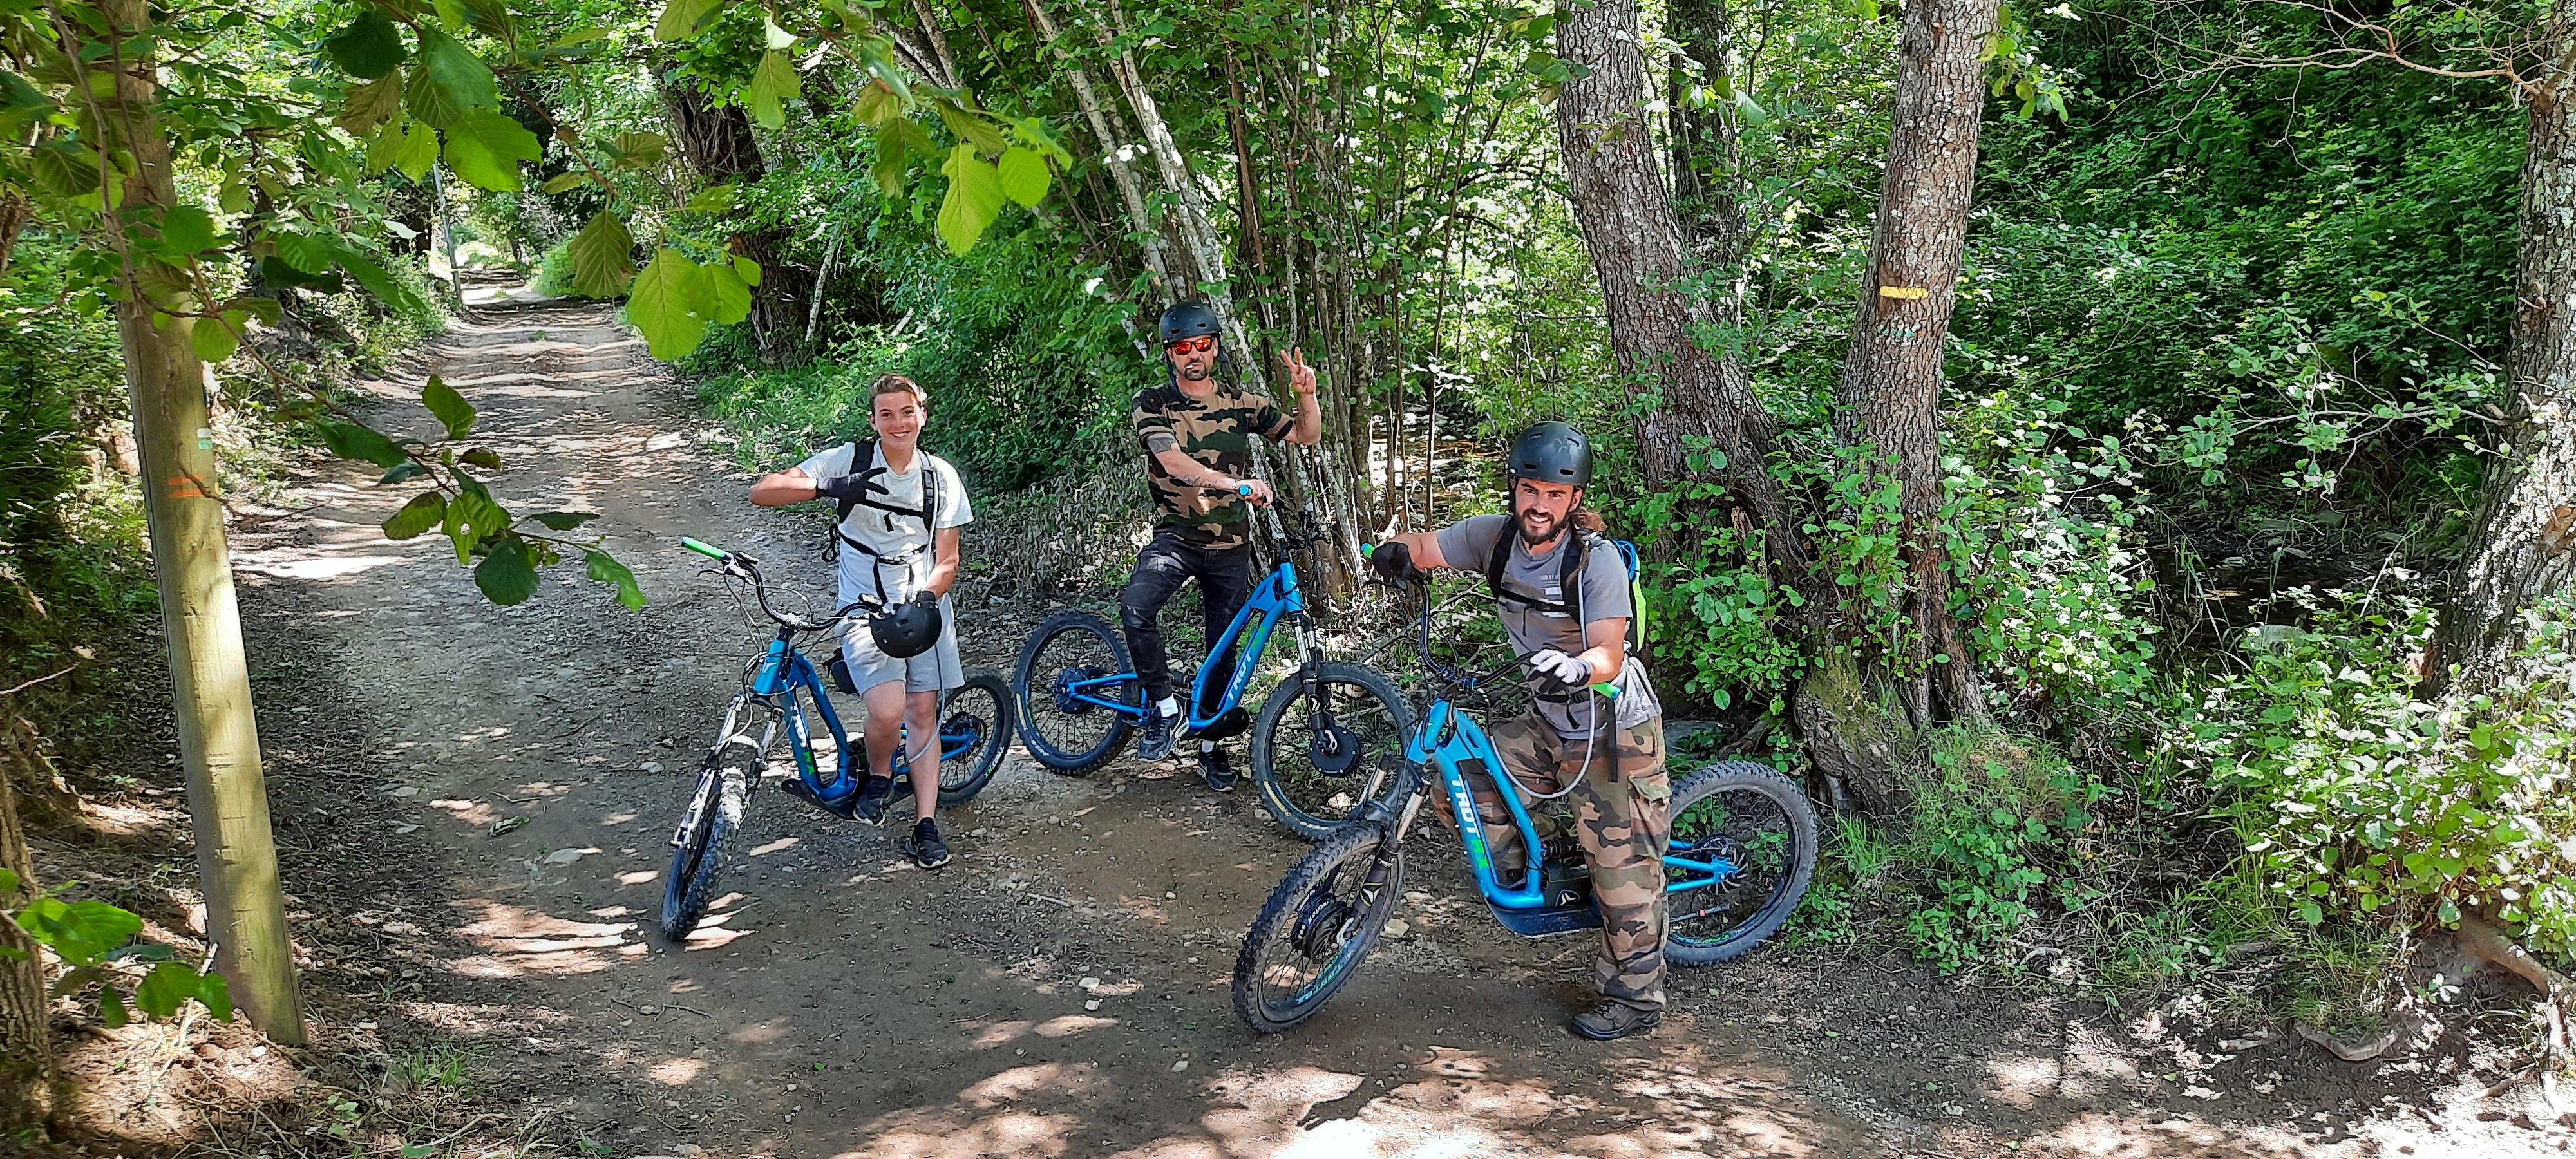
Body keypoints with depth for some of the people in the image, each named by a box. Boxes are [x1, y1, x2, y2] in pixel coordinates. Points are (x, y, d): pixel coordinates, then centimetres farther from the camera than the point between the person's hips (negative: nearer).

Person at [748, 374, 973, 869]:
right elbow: (762, 492, -11)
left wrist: (926, 597, -21)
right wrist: (824, 486, -28)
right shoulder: (849, 460, -5)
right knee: (889, 712, -21)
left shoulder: (941, 476, 2)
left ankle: (927, 827, 14)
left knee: (924, 712, 3)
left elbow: (946, 561, 1)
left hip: (924, 606, 3)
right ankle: (877, 778, 12)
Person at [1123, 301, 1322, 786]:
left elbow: (1307, 435, 3)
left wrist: (1306, 394, -18)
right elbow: (1173, 461, -22)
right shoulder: (1153, 404, -6)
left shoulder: (1240, 403, 3)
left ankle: (1211, 745, 27)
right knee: (1134, 606, -30)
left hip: (1230, 547, 3)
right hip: (1175, 537, -2)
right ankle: (1164, 708, -13)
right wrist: (1236, 484, -36)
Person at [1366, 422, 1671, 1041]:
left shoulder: (1597, 559, -22)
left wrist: (1578, 667, -51)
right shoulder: (1497, 536, -7)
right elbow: (1425, 547, -8)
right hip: (1550, 726, 6)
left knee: (1622, 871, -2)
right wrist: (1397, 551, -32)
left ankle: (1635, 998, 15)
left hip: (1614, 734, -6)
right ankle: (1520, 874, 19)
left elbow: (1610, 655, -28)